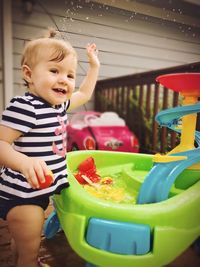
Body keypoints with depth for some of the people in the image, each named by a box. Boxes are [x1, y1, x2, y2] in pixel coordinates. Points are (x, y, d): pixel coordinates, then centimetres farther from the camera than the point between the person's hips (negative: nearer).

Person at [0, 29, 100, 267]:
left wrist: (94, 65, 21)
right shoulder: (24, 107, -22)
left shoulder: (59, 104, 4)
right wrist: (24, 162, -43)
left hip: (40, 191, 9)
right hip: (22, 194, -8)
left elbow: (84, 93, 20)